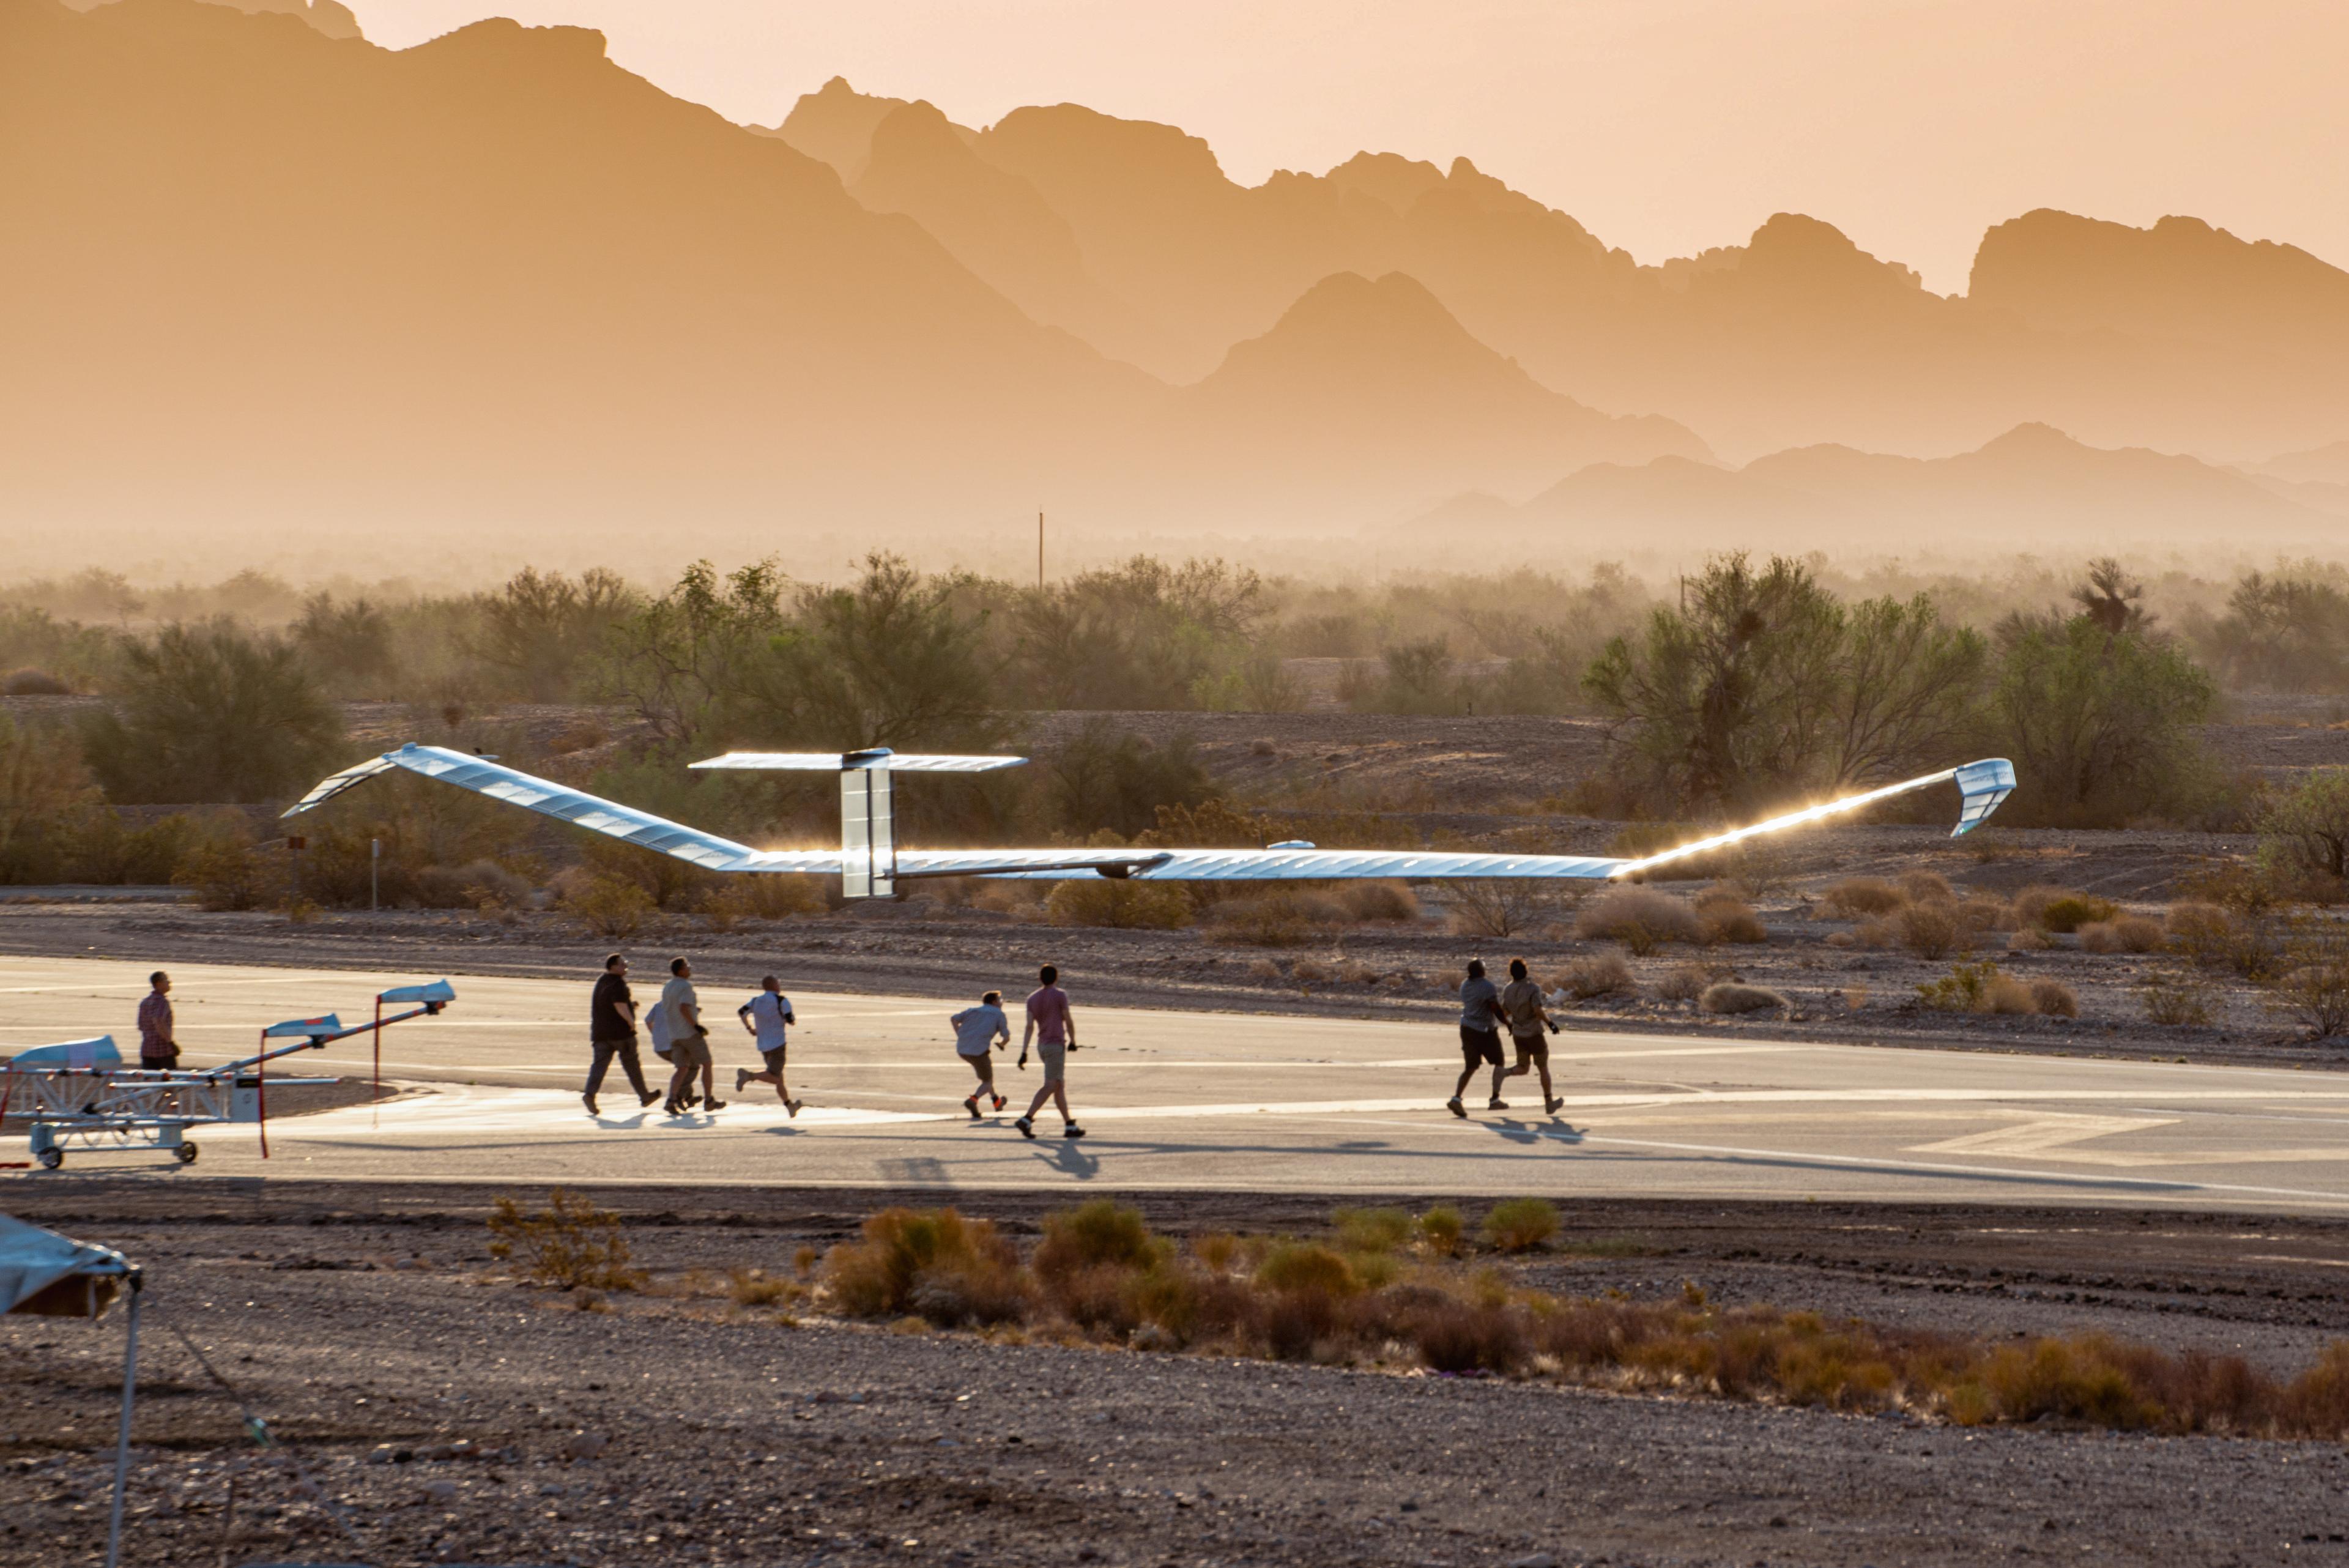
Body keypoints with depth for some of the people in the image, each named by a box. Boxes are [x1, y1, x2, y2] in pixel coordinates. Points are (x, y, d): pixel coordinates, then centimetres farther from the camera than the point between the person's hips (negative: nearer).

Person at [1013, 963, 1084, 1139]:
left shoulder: (1033, 998, 7)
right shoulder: (1060, 995, -9)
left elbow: (1029, 1027, 2)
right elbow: (1069, 1021, -6)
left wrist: (1024, 1053, -1)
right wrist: (1073, 1041, 10)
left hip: (1042, 1046, 7)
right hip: (1056, 1045, -7)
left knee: (1060, 1085, 12)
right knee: (1050, 1086, -10)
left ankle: (1070, 1125, 13)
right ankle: (1027, 1120, -22)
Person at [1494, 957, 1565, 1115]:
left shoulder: (1507, 990, -3)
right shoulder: (1533, 989, -21)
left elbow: (1504, 1013, 5)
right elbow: (1539, 1011, -29)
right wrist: (1550, 1023, -14)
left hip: (1518, 1035, 5)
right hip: (1534, 1035, -5)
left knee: (1523, 1069, 18)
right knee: (1544, 1068, 15)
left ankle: (1502, 1072, -12)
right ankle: (1549, 1103, 26)